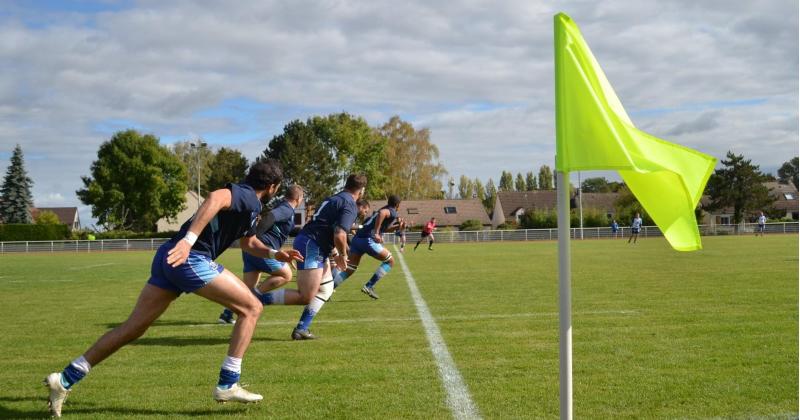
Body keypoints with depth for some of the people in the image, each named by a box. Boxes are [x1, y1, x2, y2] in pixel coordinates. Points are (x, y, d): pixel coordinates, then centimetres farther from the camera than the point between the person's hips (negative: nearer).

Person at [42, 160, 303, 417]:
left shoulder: (249, 204, 25)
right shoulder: (249, 198, -5)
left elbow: (249, 243, 42)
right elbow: (216, 198, -28)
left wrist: (274, 254, 27)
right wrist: (189, 239, -37)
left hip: (169, 257, 10)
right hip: (190, 258, -10)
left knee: (133, 328, 12)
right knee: (251, 308, 0)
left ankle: (65, 380, 14)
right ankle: (227, 385, 0)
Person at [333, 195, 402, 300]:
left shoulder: (385, 209, 29)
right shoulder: (393, 212, 1)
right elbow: (382, 213, -23)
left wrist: (397, 227, 33)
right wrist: (376, 233, -25)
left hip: (357, 238, 8)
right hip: (368, 239, -8)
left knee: (349, 270, 9)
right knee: (390, 261, 8)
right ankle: (369, 287, 0)